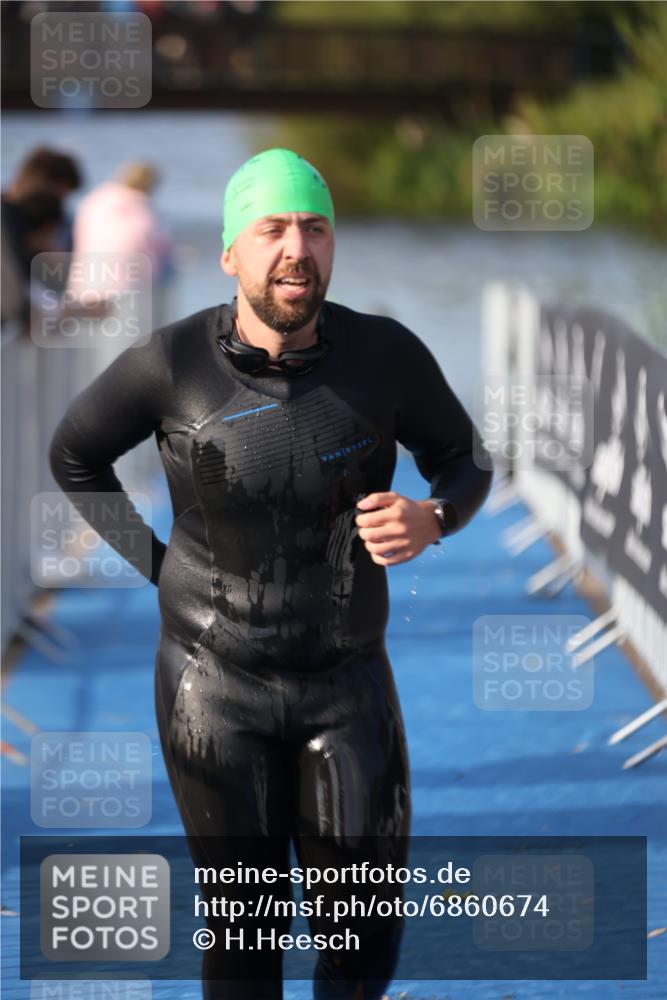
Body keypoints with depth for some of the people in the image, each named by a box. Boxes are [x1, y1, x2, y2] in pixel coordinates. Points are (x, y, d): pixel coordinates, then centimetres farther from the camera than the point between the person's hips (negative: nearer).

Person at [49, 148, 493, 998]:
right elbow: (75, 454, 4)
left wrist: (429, 520, -20)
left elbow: (462, 463, 2)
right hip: (215, 684, -1)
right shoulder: (172, 363, -16)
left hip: (346, 681, 1)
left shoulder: (385, 355, -15)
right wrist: (157, 567, -2)